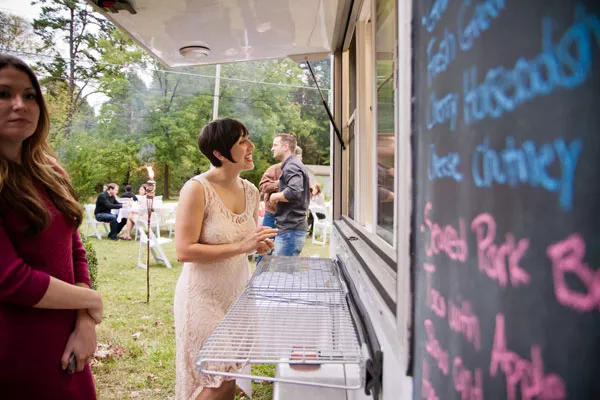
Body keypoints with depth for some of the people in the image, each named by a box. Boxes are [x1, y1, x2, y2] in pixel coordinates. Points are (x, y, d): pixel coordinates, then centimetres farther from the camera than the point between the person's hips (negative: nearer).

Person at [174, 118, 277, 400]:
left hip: (238, 291, 7)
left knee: (231, 376, 16)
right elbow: (184, 251, -21)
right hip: (205, 296, -6)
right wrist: (241, 247, -25)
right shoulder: (197, 189, -18)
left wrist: (259, 245, -6)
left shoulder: (251, 191, 3)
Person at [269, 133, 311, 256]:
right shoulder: (294, 164, 20)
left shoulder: (291, 166, -12)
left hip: (290, 230, -10)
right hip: (289, 227, 10)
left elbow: (294, 192, -28)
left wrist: (275, 196, -13)